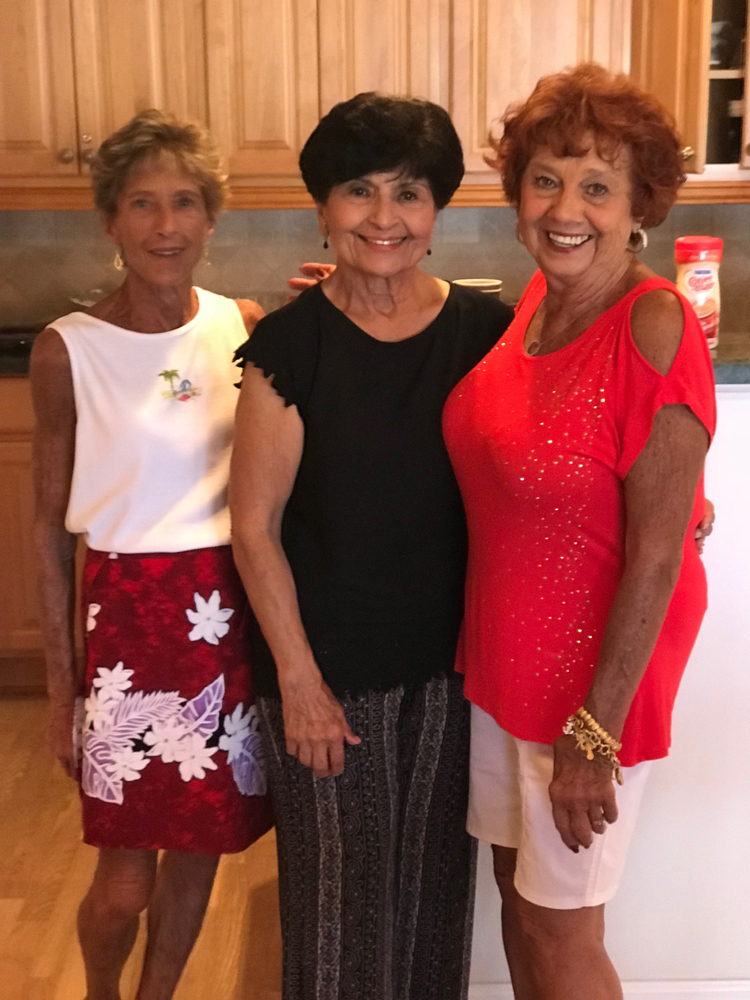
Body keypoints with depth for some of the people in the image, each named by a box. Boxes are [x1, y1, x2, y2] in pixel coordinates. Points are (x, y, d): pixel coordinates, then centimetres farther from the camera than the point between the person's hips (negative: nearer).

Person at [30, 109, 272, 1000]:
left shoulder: (244, 325, 1)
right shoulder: (68, 350, -8)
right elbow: (51, 526, -2)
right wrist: (60, 682, 0)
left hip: (235, 613, 3)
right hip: (132, 616, -3)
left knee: (199, 848, 17)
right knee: (124, 880, 6)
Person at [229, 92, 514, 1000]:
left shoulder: (486, 329, -4)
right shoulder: (290, 343, -12)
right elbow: (255, 526, -9)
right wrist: (299, 678, -10)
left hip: (450, 661, 3)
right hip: (328, 667, -2)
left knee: (436, 872, 19)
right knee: (341, 884, 13)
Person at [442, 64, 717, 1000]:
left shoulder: (654, 329, -22)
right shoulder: (540, 296, -1)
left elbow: (657, 555, -20)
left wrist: (595, 731, -17)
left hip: (595, 665, -7)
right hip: (503, 647, 7)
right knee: (517, 886, 22)